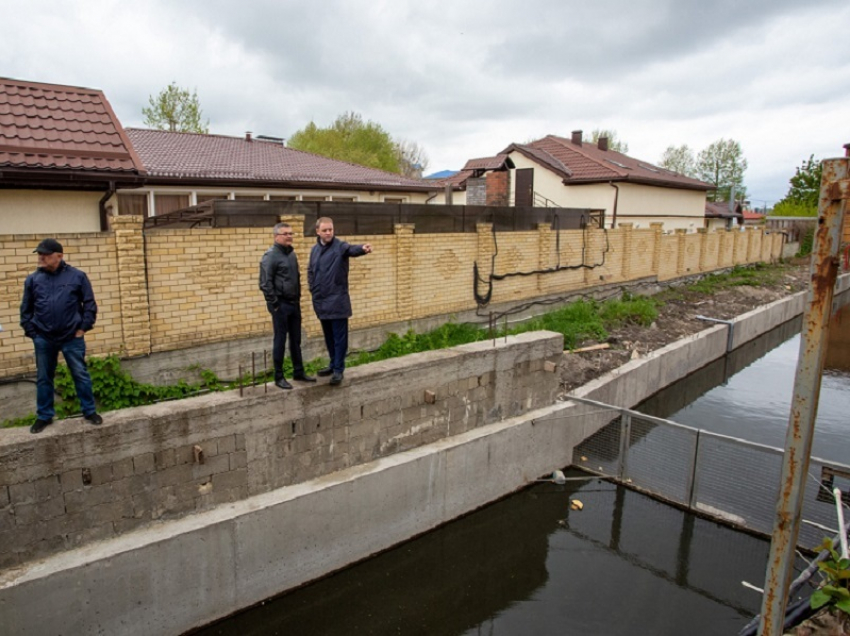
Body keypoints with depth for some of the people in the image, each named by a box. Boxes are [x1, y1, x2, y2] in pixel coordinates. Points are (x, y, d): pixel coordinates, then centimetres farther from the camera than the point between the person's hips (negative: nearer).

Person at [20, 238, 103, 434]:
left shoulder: (76, 276, -4)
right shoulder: (33, 279, 3)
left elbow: (89, 304, 0)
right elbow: (26, 309, 10)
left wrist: (83, 328, -5)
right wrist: (31, 331, 3)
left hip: (72, 337, -2)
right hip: (43, 339, 3)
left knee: (81, 375, 4)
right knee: (43, 378, 12)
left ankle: (89, 411, 16)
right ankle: (44, 416, 25)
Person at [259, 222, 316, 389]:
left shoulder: (291, 253, 12)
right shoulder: (271, 255, -11)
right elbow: (265, 284, -15)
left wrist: (298, 298, 14)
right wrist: (274, 304, -15)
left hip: (294, 303, 7)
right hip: (281, 305, -7)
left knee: (296, 340, 13)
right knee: (280, 341, 0)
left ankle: (299, 372, 24)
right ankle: (279, 377, 10)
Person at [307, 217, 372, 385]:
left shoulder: (340, 246, -10)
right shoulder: (314, 249, 9)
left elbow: (352, 249, -33)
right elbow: (310, 271, 21)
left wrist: (362, 248, -55)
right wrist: (313, 288, 9)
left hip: (337, 300, -6)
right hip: (321, 301, 6)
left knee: (339, 336, 0)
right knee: (328, 336, 17)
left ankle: (338, 369, 7)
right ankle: (334, 364, 31)